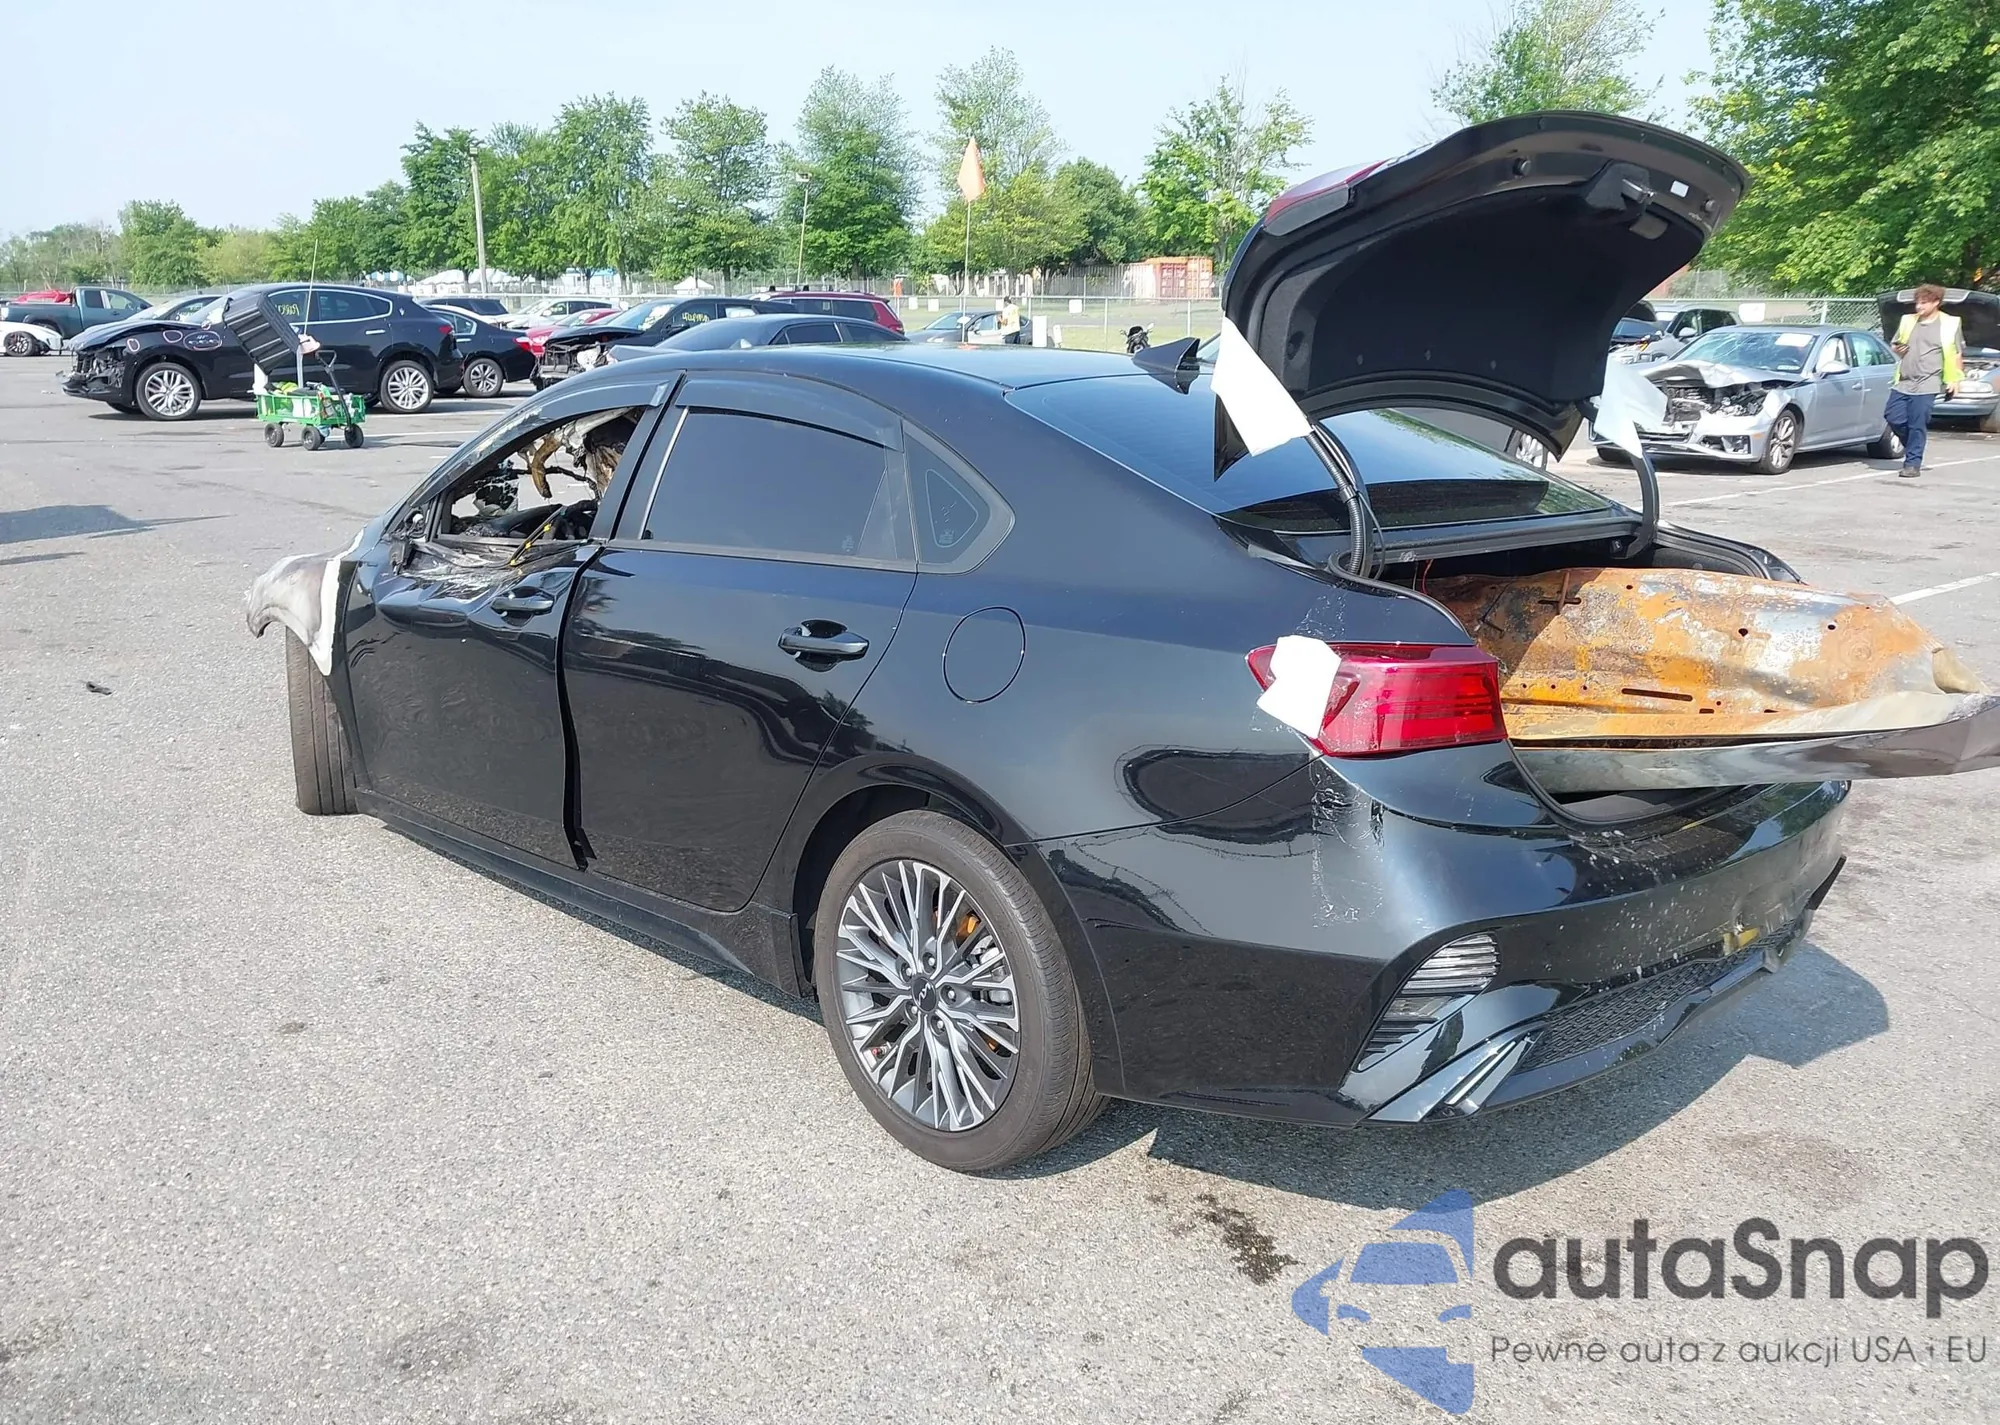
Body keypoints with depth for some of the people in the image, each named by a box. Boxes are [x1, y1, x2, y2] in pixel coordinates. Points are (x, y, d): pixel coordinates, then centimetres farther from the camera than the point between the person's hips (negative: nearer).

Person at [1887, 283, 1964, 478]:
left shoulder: (1949, 325, 2)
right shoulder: (1908, 321, 12)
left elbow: (1957, 355, 6)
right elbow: (1895, 344, 26)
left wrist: (1954, 380, -1)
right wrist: (1897, 349, 2)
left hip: (1926, 386, -5)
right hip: (1903, 382, 5)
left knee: (1917, 425, -7)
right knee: (1893, 417, 0)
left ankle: (1913, 463, 1)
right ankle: (1913, 445, 25)